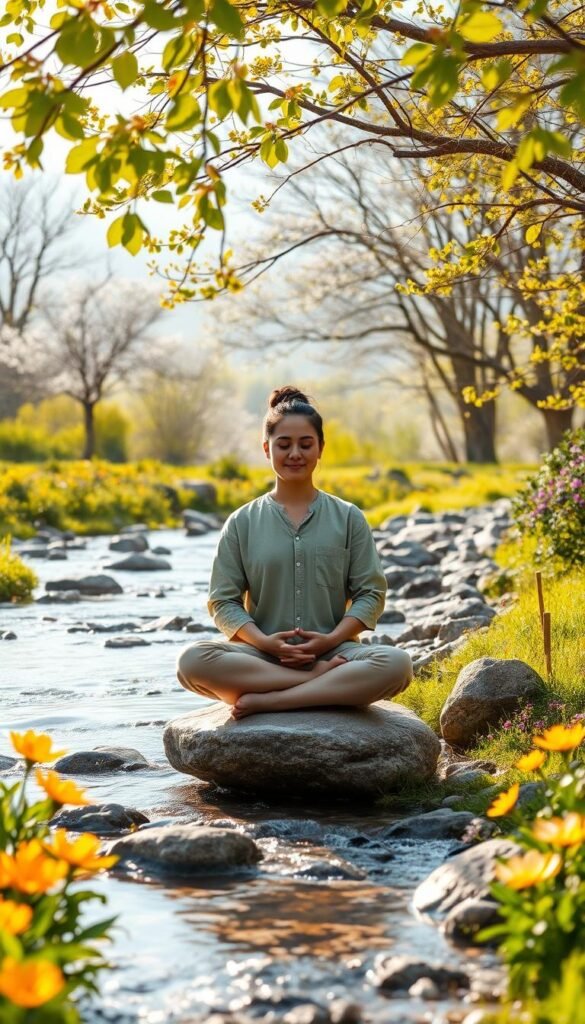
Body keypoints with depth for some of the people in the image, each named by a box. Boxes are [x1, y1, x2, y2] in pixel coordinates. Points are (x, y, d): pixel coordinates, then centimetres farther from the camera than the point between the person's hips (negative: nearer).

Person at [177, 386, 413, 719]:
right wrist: (264, 642, -13)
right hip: (262, 656, 0)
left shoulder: (348, 518, 10)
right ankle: (322, 680, -27)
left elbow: (371, 592, 6)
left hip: (334, 651, 0)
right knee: (193, 660, -31)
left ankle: (265, 701, -28)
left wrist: (331, 639, -11)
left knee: (397, 664, -33)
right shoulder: (242, 523, 10)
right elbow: (223, 600, 6)